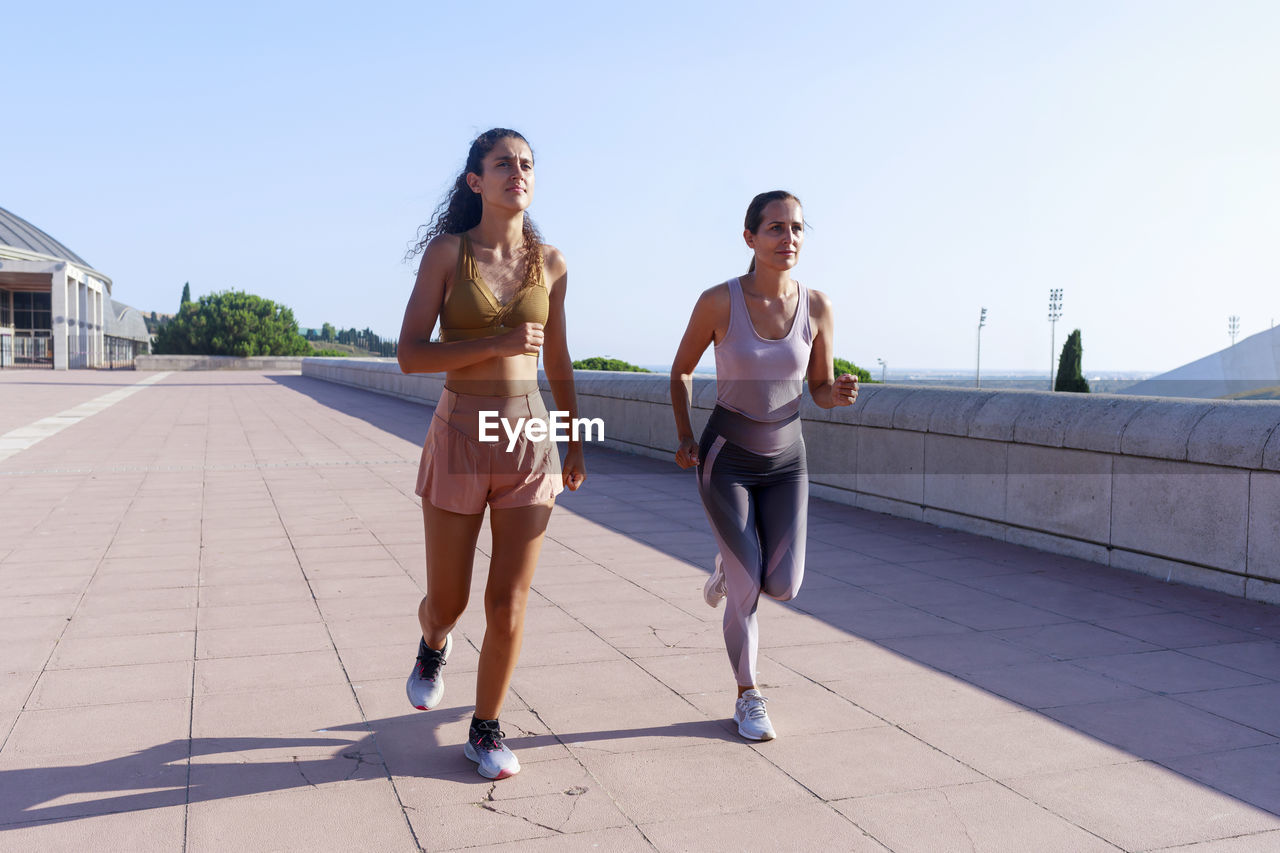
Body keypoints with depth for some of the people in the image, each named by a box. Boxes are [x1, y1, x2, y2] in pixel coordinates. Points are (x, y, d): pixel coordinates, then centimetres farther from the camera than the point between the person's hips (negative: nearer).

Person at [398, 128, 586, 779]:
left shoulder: (549, 263, 4)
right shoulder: (446, 251, -4)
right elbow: (410, 354, -8)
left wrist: (575, 444, 20)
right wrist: (497, 345, -19)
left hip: (529, 439, 2)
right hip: (459, 437, -2)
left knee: (508, 604, 1)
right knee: (447, 600, 10)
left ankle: (486, 730, 22)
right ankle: (434, 644, 48)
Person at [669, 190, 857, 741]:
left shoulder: (816, 307, -8)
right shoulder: (719, 301, -15)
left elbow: (821, 390, 3)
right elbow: (681, 371, 1)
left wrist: (840, 394, -20)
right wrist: (684, 437, -8)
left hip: (786, 460, 3)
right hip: (726, 459, -3)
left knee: (783, 587, -4)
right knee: (747, 591, -5)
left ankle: (730, 565, 33)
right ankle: (748, 699, 19)